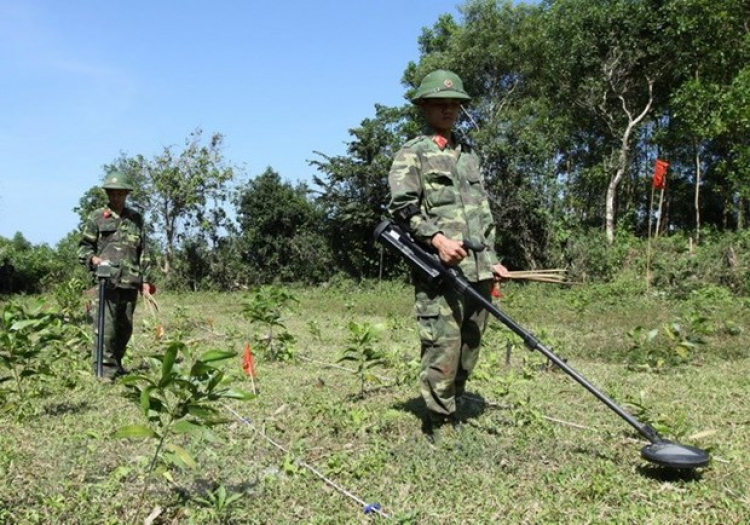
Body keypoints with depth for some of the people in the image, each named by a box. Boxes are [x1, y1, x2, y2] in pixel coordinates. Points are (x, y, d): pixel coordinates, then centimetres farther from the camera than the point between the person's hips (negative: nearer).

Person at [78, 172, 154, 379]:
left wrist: (146, 280, 11)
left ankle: (116, 365, 23)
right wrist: (93, 258, -14)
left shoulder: (136, 218, 15)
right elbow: (83, 247, 8)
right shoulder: (96, 217, 6)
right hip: (106, 280, -4)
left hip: (130, 282, 4)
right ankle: (105, 369, -6)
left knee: (125, 328, 9)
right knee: (105, 327, -10)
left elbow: (143, 252, 17)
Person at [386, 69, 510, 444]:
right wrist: (437, 238, -22)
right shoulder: (412, 154, 4)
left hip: (478, 271, 7)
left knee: (469, 347, 10)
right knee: (443, 348, -9)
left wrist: (492, 259, 21)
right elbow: (402, 206, -9)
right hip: (439, 270, -6)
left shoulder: (469, 155, 24)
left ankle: (453, 411, 24)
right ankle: (438, 427, 2)